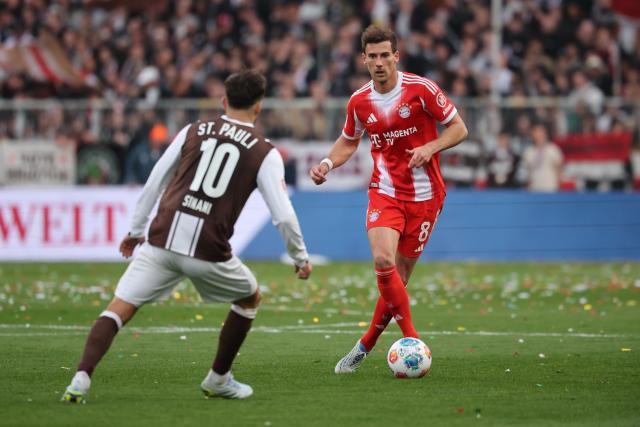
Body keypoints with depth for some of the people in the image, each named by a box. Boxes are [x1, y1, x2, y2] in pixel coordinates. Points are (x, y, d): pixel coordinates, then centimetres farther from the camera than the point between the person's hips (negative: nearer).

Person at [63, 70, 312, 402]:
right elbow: (283, 215, 1)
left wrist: (137, 229, 27)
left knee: (118, 309, 2)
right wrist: (301, 256, 17)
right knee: (249, 299, 26)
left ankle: (81, 378, -19)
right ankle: (218, 380, 31)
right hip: (209, 251, -1)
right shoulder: (264, 153, 5)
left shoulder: (193, 132, 13)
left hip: (161, 241, 2)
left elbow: (154, 182, 16)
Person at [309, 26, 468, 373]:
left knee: (399, 275, 1)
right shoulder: (359, 102, 1)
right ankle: (412, 340, -12)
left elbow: (458, 129, -3)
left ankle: (367, 345, 18)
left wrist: (430, 147, -20)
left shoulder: (421, 90, -10)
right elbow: (348, 141, 19)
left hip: (424, 195, -2)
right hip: (384, 192, 2)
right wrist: (327, 164, 0)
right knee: (383, 261, -22)